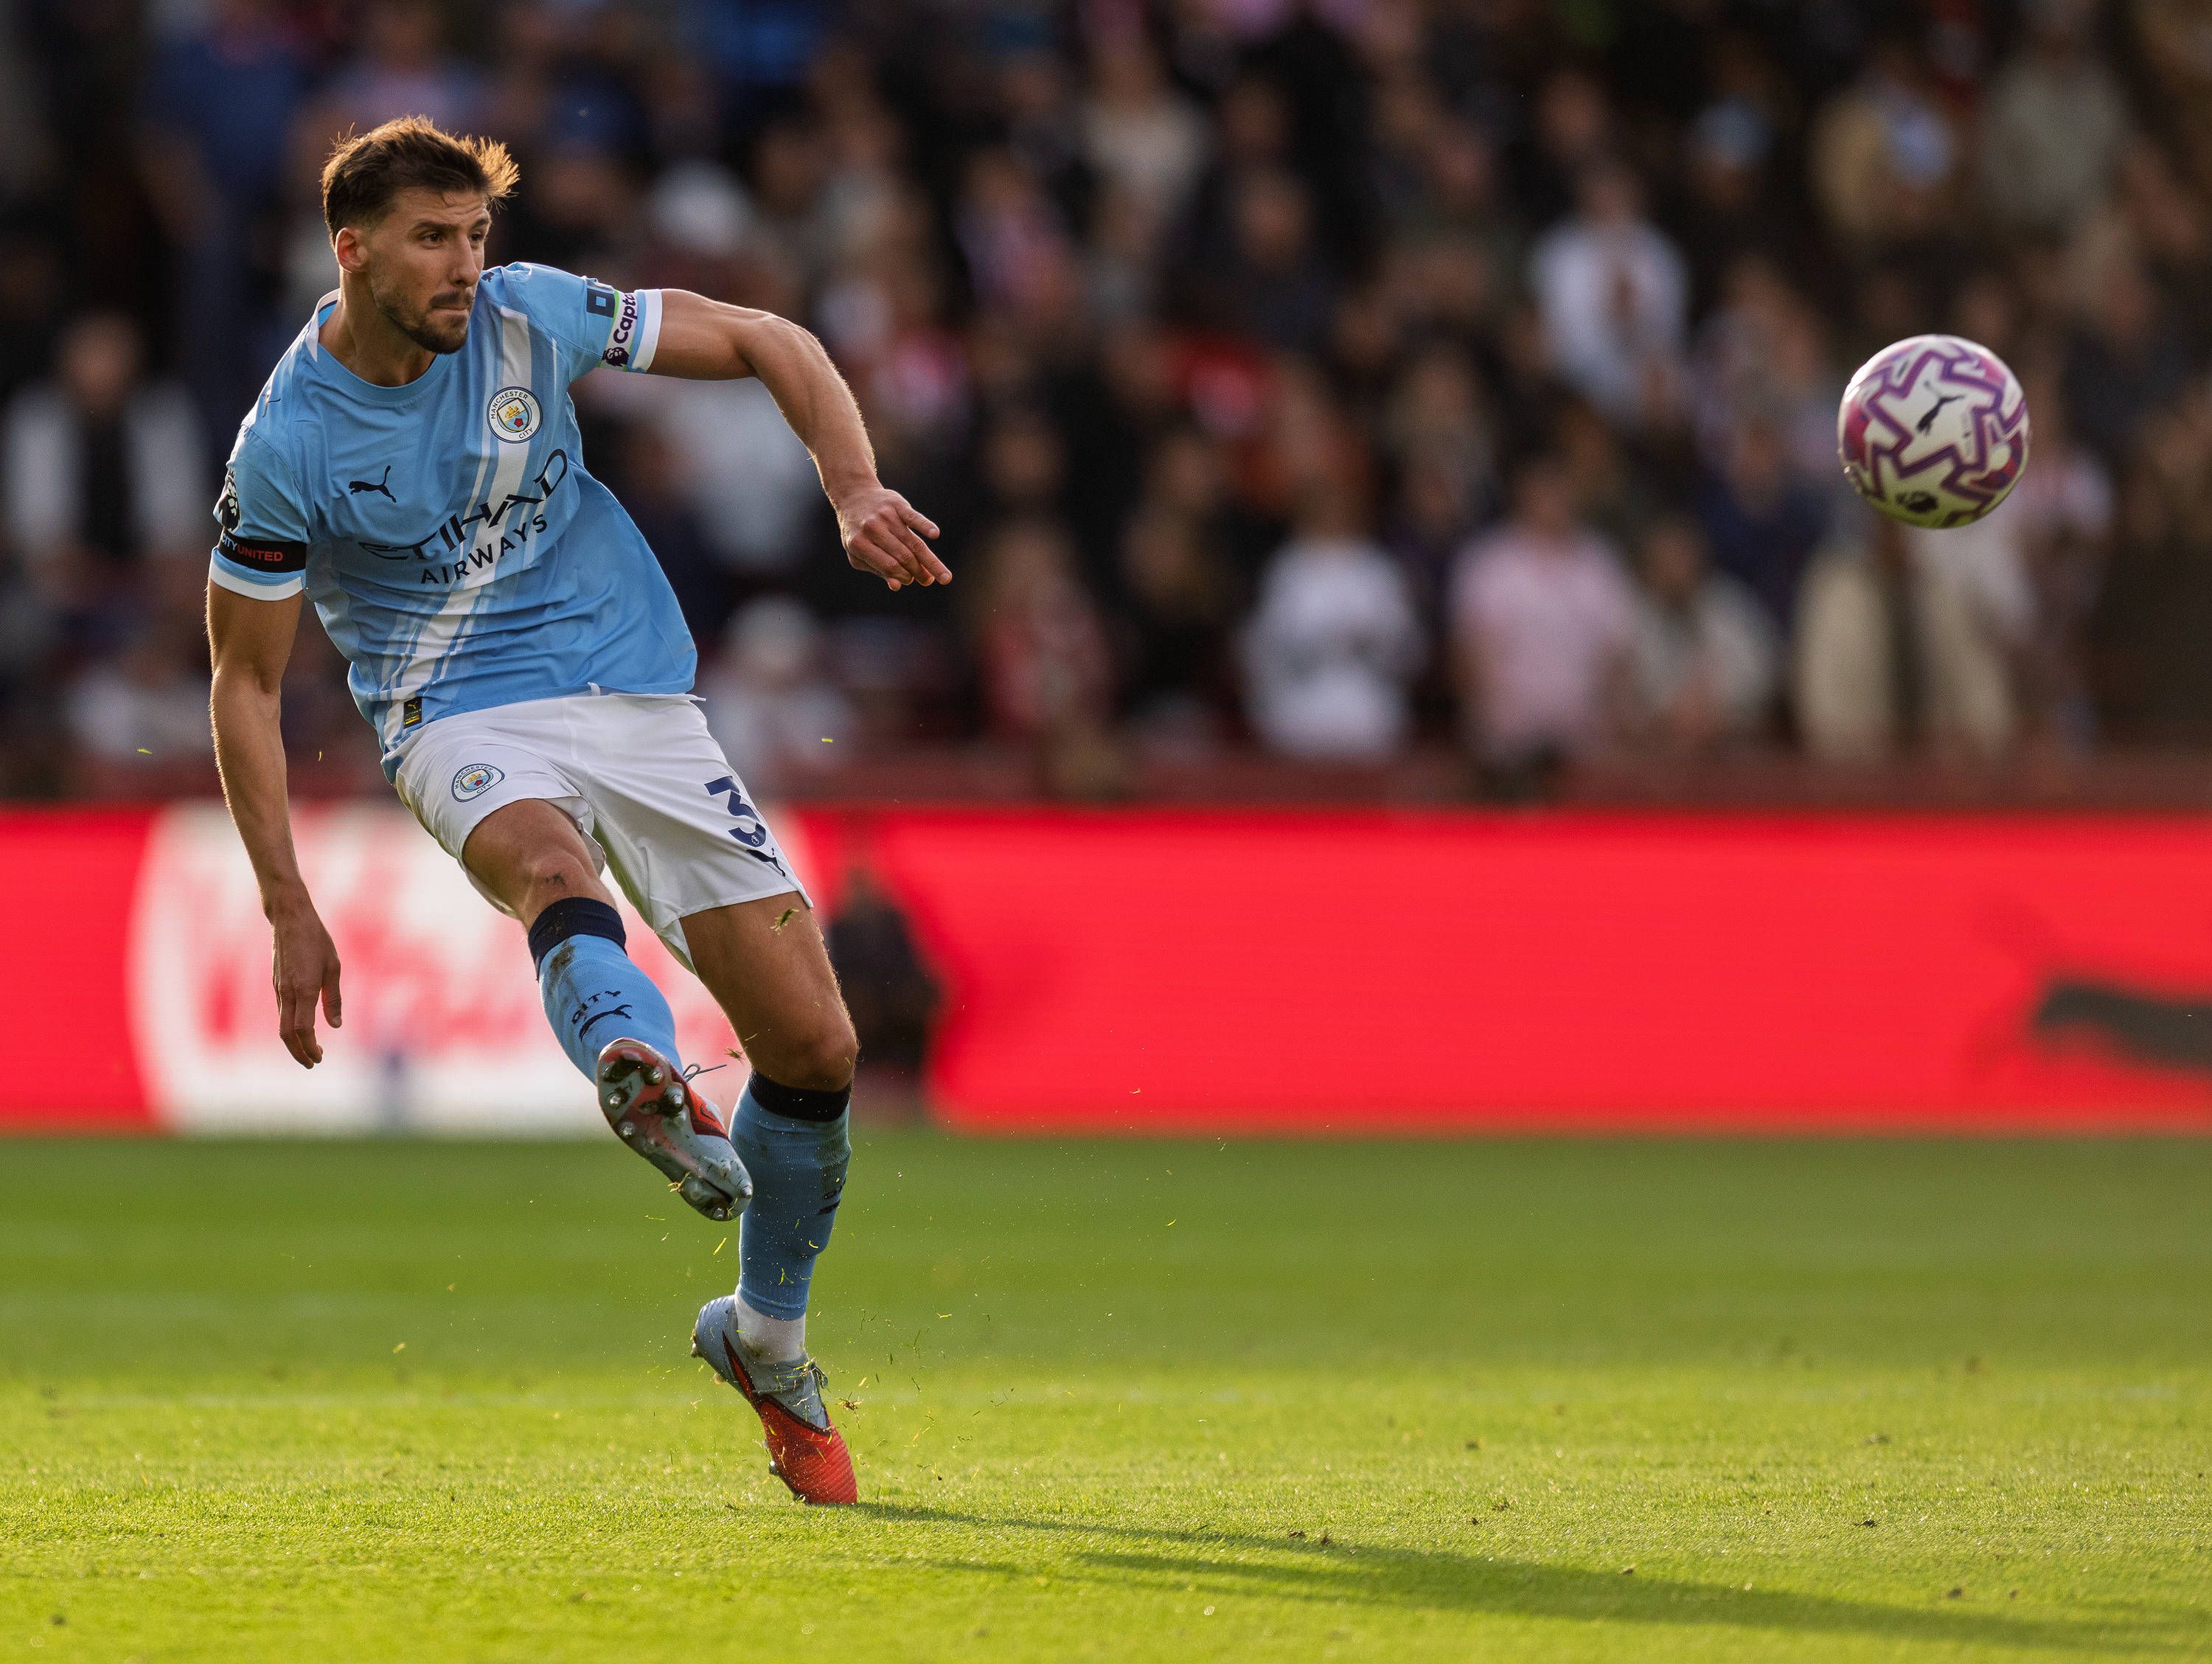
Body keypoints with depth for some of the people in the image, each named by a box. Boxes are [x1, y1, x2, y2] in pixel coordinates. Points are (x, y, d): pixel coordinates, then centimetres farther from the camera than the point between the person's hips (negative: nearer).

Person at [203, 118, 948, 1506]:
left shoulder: (531, 317, -4)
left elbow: (768, 343, 4)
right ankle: (646, 1080, -73)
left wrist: (856, 490, -14)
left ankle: (767, 1339, 20)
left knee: (816, 1045, -3)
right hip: (463, 719, -3)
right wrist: (290, 910, -7)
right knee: (551, 863, -41)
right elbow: (246, 681, -2)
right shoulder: (287, 448, -11)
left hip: (636, 697, 3)